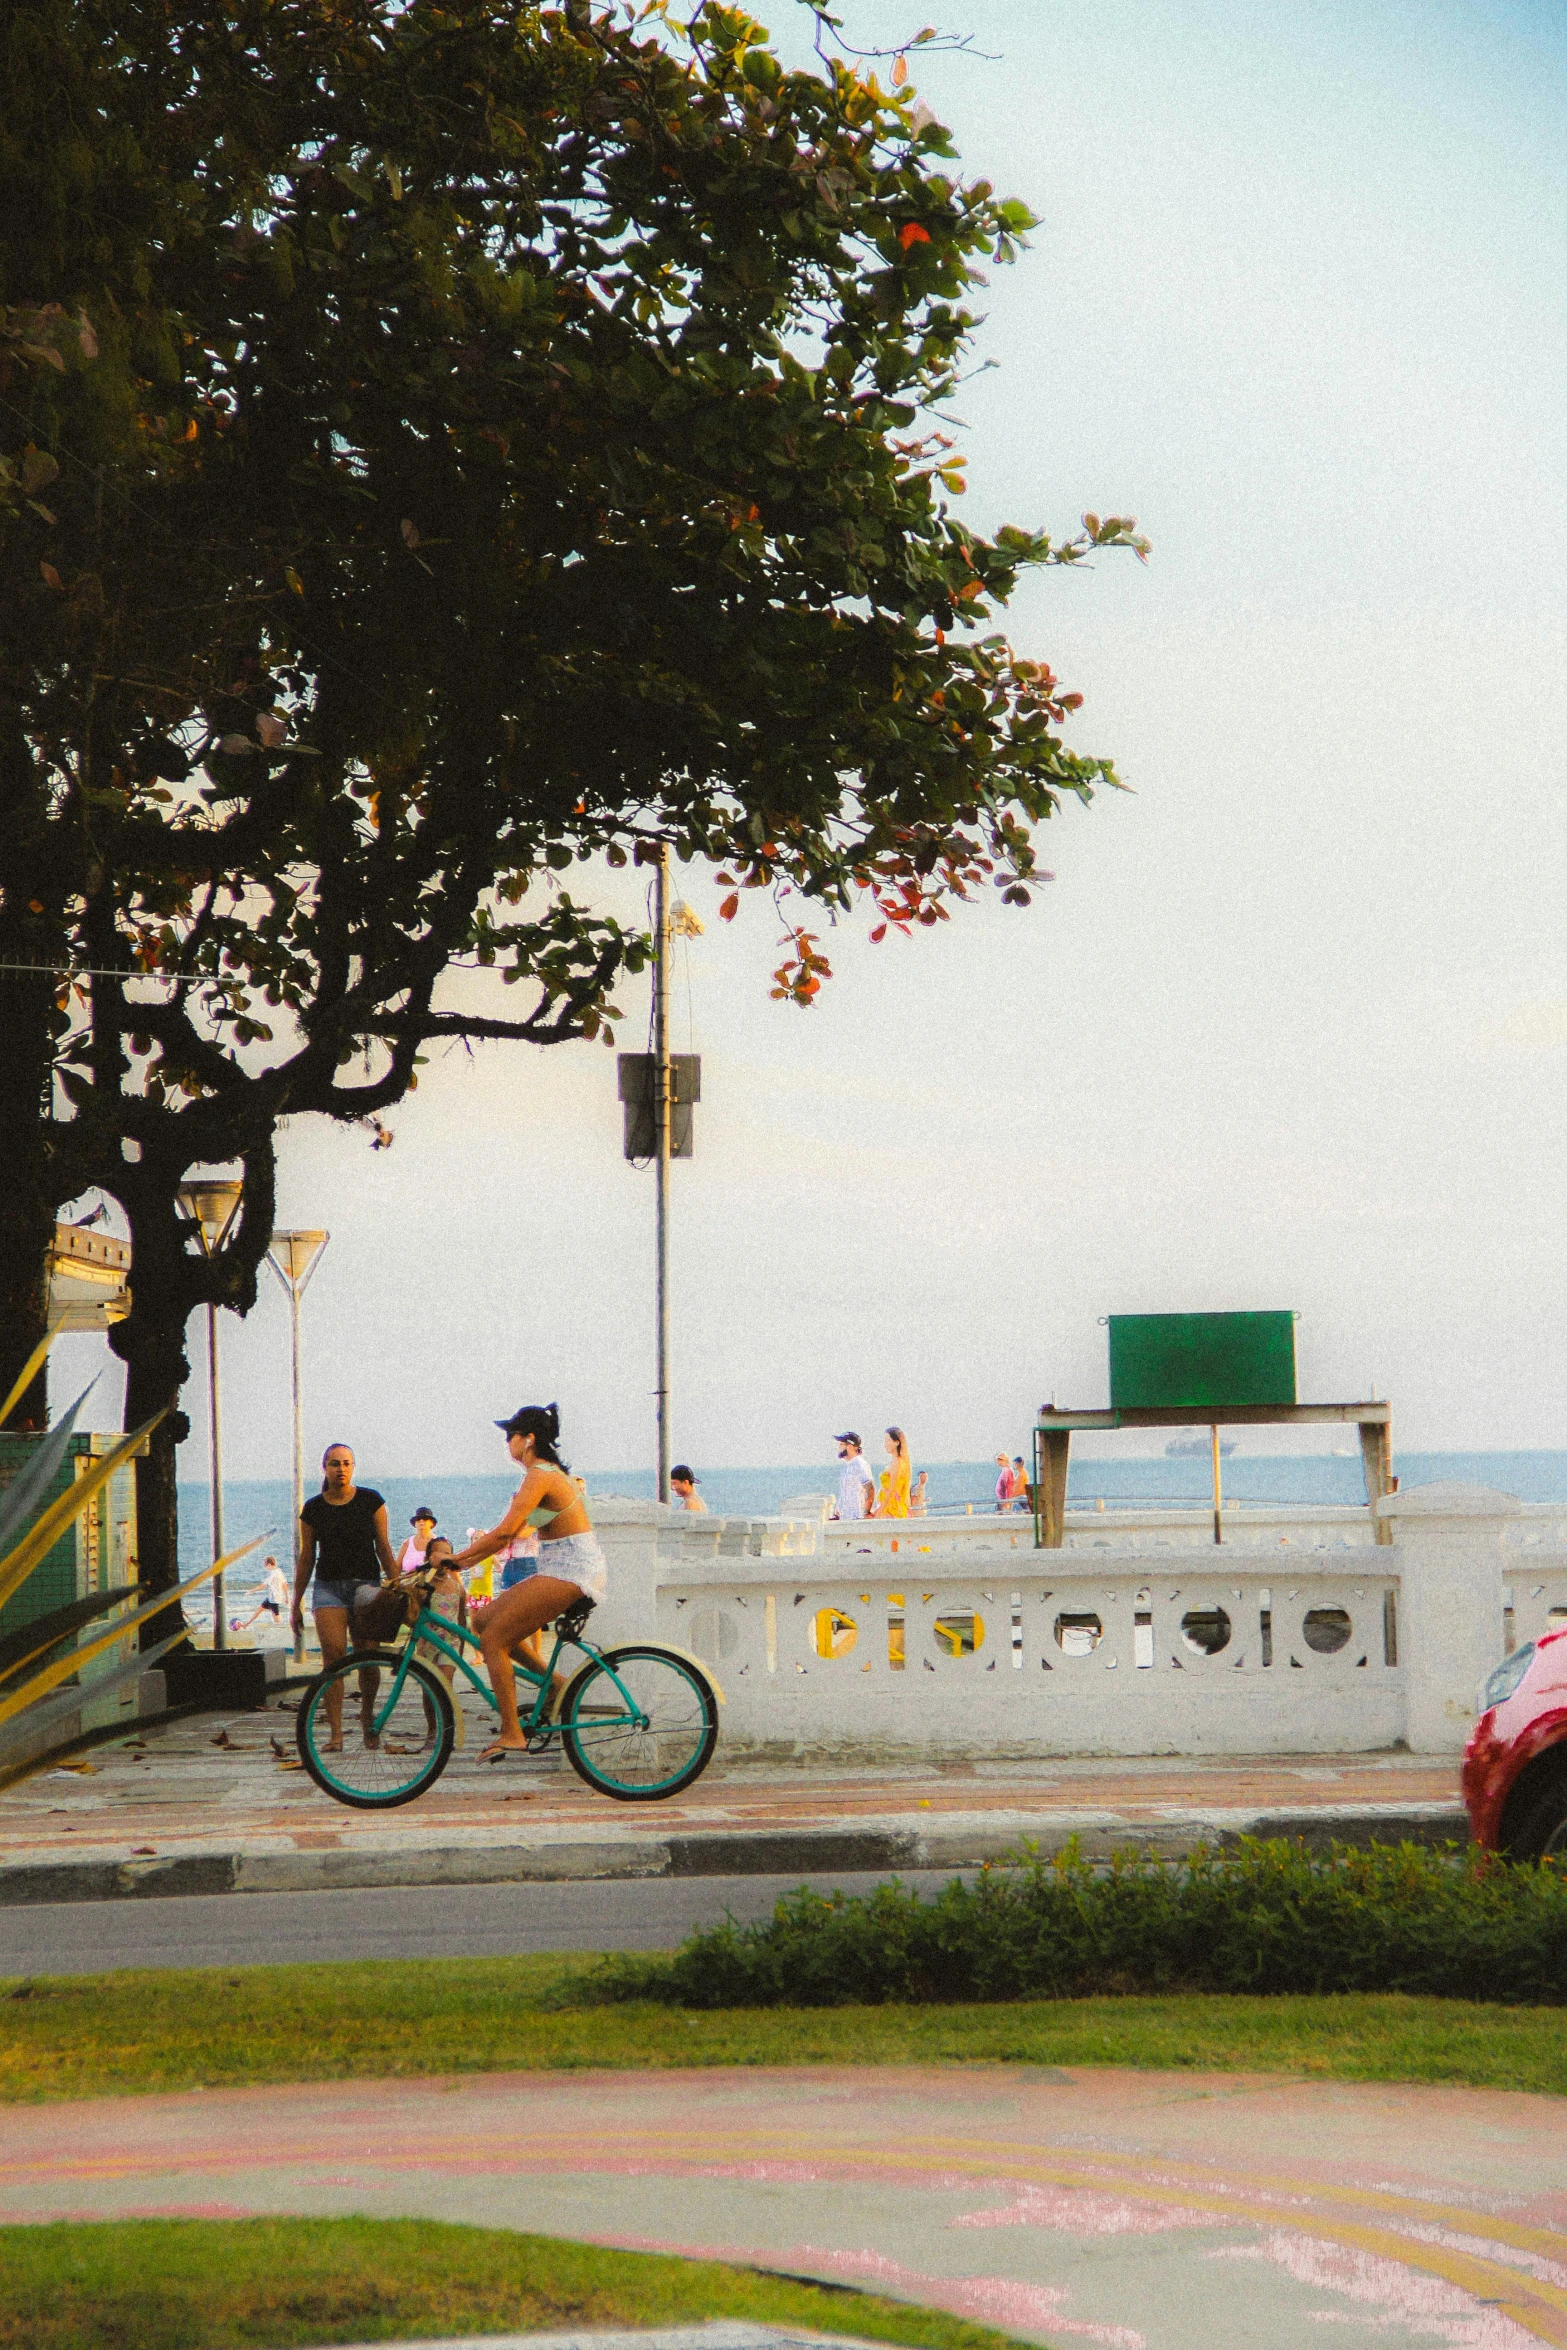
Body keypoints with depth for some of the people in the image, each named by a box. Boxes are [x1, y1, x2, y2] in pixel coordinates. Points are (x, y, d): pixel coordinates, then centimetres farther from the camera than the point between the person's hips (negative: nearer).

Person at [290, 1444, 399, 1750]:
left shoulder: (370, 1500, 5)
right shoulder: (313, 1509, 7)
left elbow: (384, 1547, 7)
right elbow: (306, 1558, 12)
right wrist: (296, 1603, 12)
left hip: (366, 1583, 0)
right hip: (328, 1587, 0)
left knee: (368, 1660, -3)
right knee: (333, 1655, -14)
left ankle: (367, 1715, 24)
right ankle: (335, 1733, -16)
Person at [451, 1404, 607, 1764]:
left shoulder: (540, 1476, -14)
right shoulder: (548, 1472, 17)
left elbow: (504, 1532, -21)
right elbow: (511, 1531, 19)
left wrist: (453, 1560, -15)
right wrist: (468, 1560, 13)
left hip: (569, 1572, -10)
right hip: (566, 1572, 10)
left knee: (493, 1639, -10)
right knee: (486, 1619, 11)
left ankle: (511, 1734, -11)